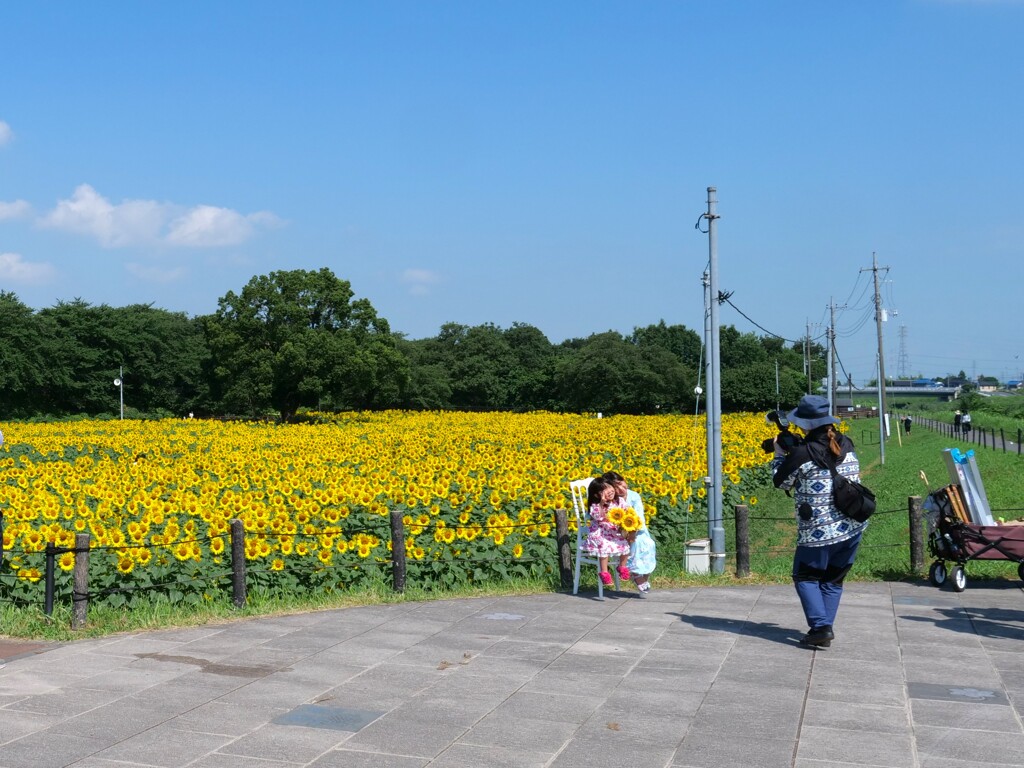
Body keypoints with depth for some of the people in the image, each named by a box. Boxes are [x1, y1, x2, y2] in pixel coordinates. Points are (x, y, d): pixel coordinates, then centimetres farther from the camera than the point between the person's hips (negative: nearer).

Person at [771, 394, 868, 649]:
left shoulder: (801, 453, -16)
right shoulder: (847, 445, 4)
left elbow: (781, 482, 0)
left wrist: (780, 455, 14)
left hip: (819, 532, -6)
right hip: (853, 528, 6)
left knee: (805, 577, 10)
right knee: (833, 579, 18)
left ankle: (820, 628, -2)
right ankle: (826, 626, 17)